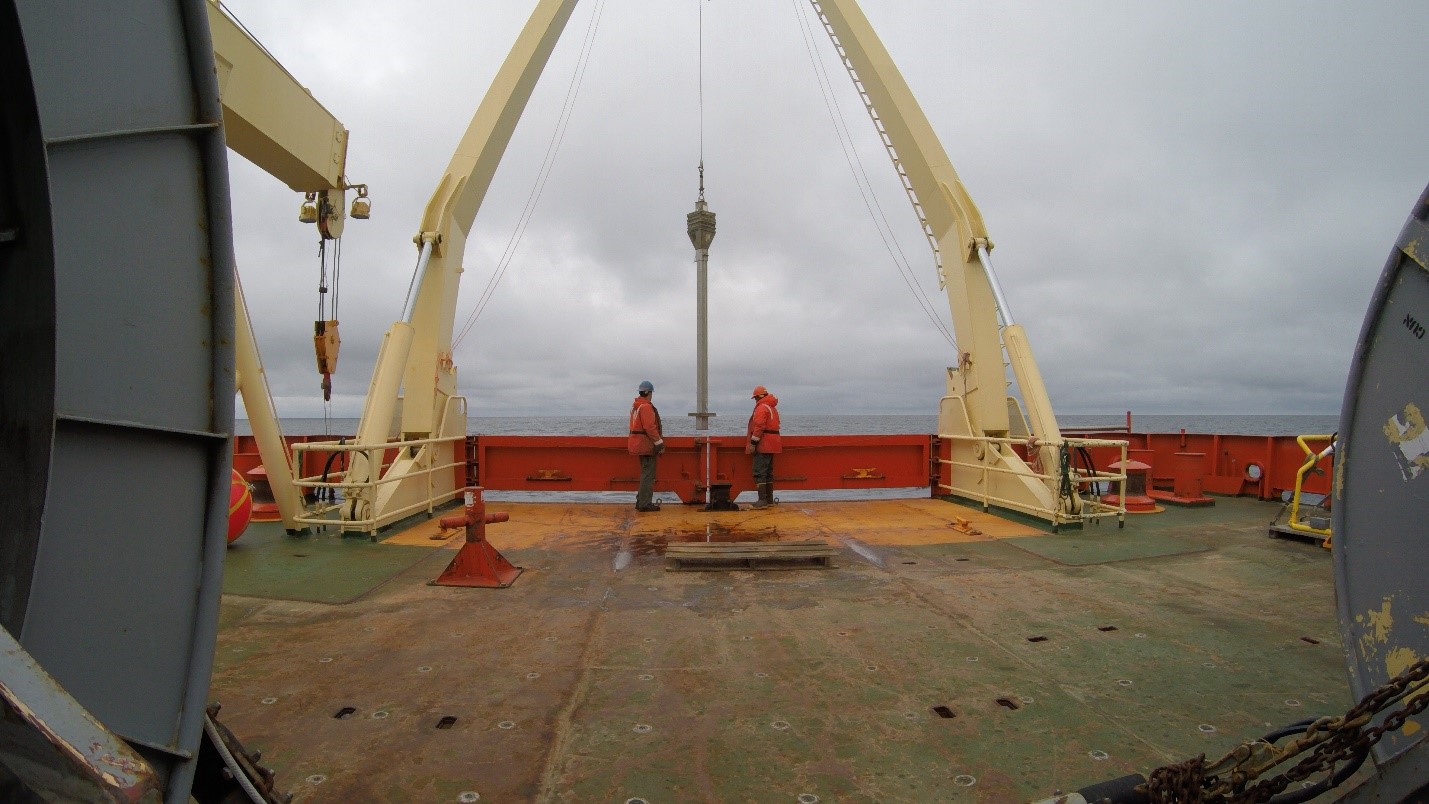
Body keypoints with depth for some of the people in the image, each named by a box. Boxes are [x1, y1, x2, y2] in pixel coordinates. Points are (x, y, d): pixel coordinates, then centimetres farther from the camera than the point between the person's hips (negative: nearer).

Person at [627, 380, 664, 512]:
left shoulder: (635, 405, 15)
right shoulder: (646, 406, -17)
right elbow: (650, 427, -23)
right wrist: (659, 443, -18)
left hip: (639, 444, 10)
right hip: (646, 444, -10)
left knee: (646, 473, 17)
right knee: (648, 474, -6)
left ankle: (642, 501, 22)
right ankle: (644, 504, -4)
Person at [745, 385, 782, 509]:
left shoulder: (761, 407, -11)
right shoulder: (773, 408, 20)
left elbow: (759, 427, -20)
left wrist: (753, 443, -19)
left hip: (763, 446, -10)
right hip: (772, 445, 10)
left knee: (759, 472, -9)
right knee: (769, 472, 14)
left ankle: (762, 500, -12)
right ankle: (769, 499, 18)